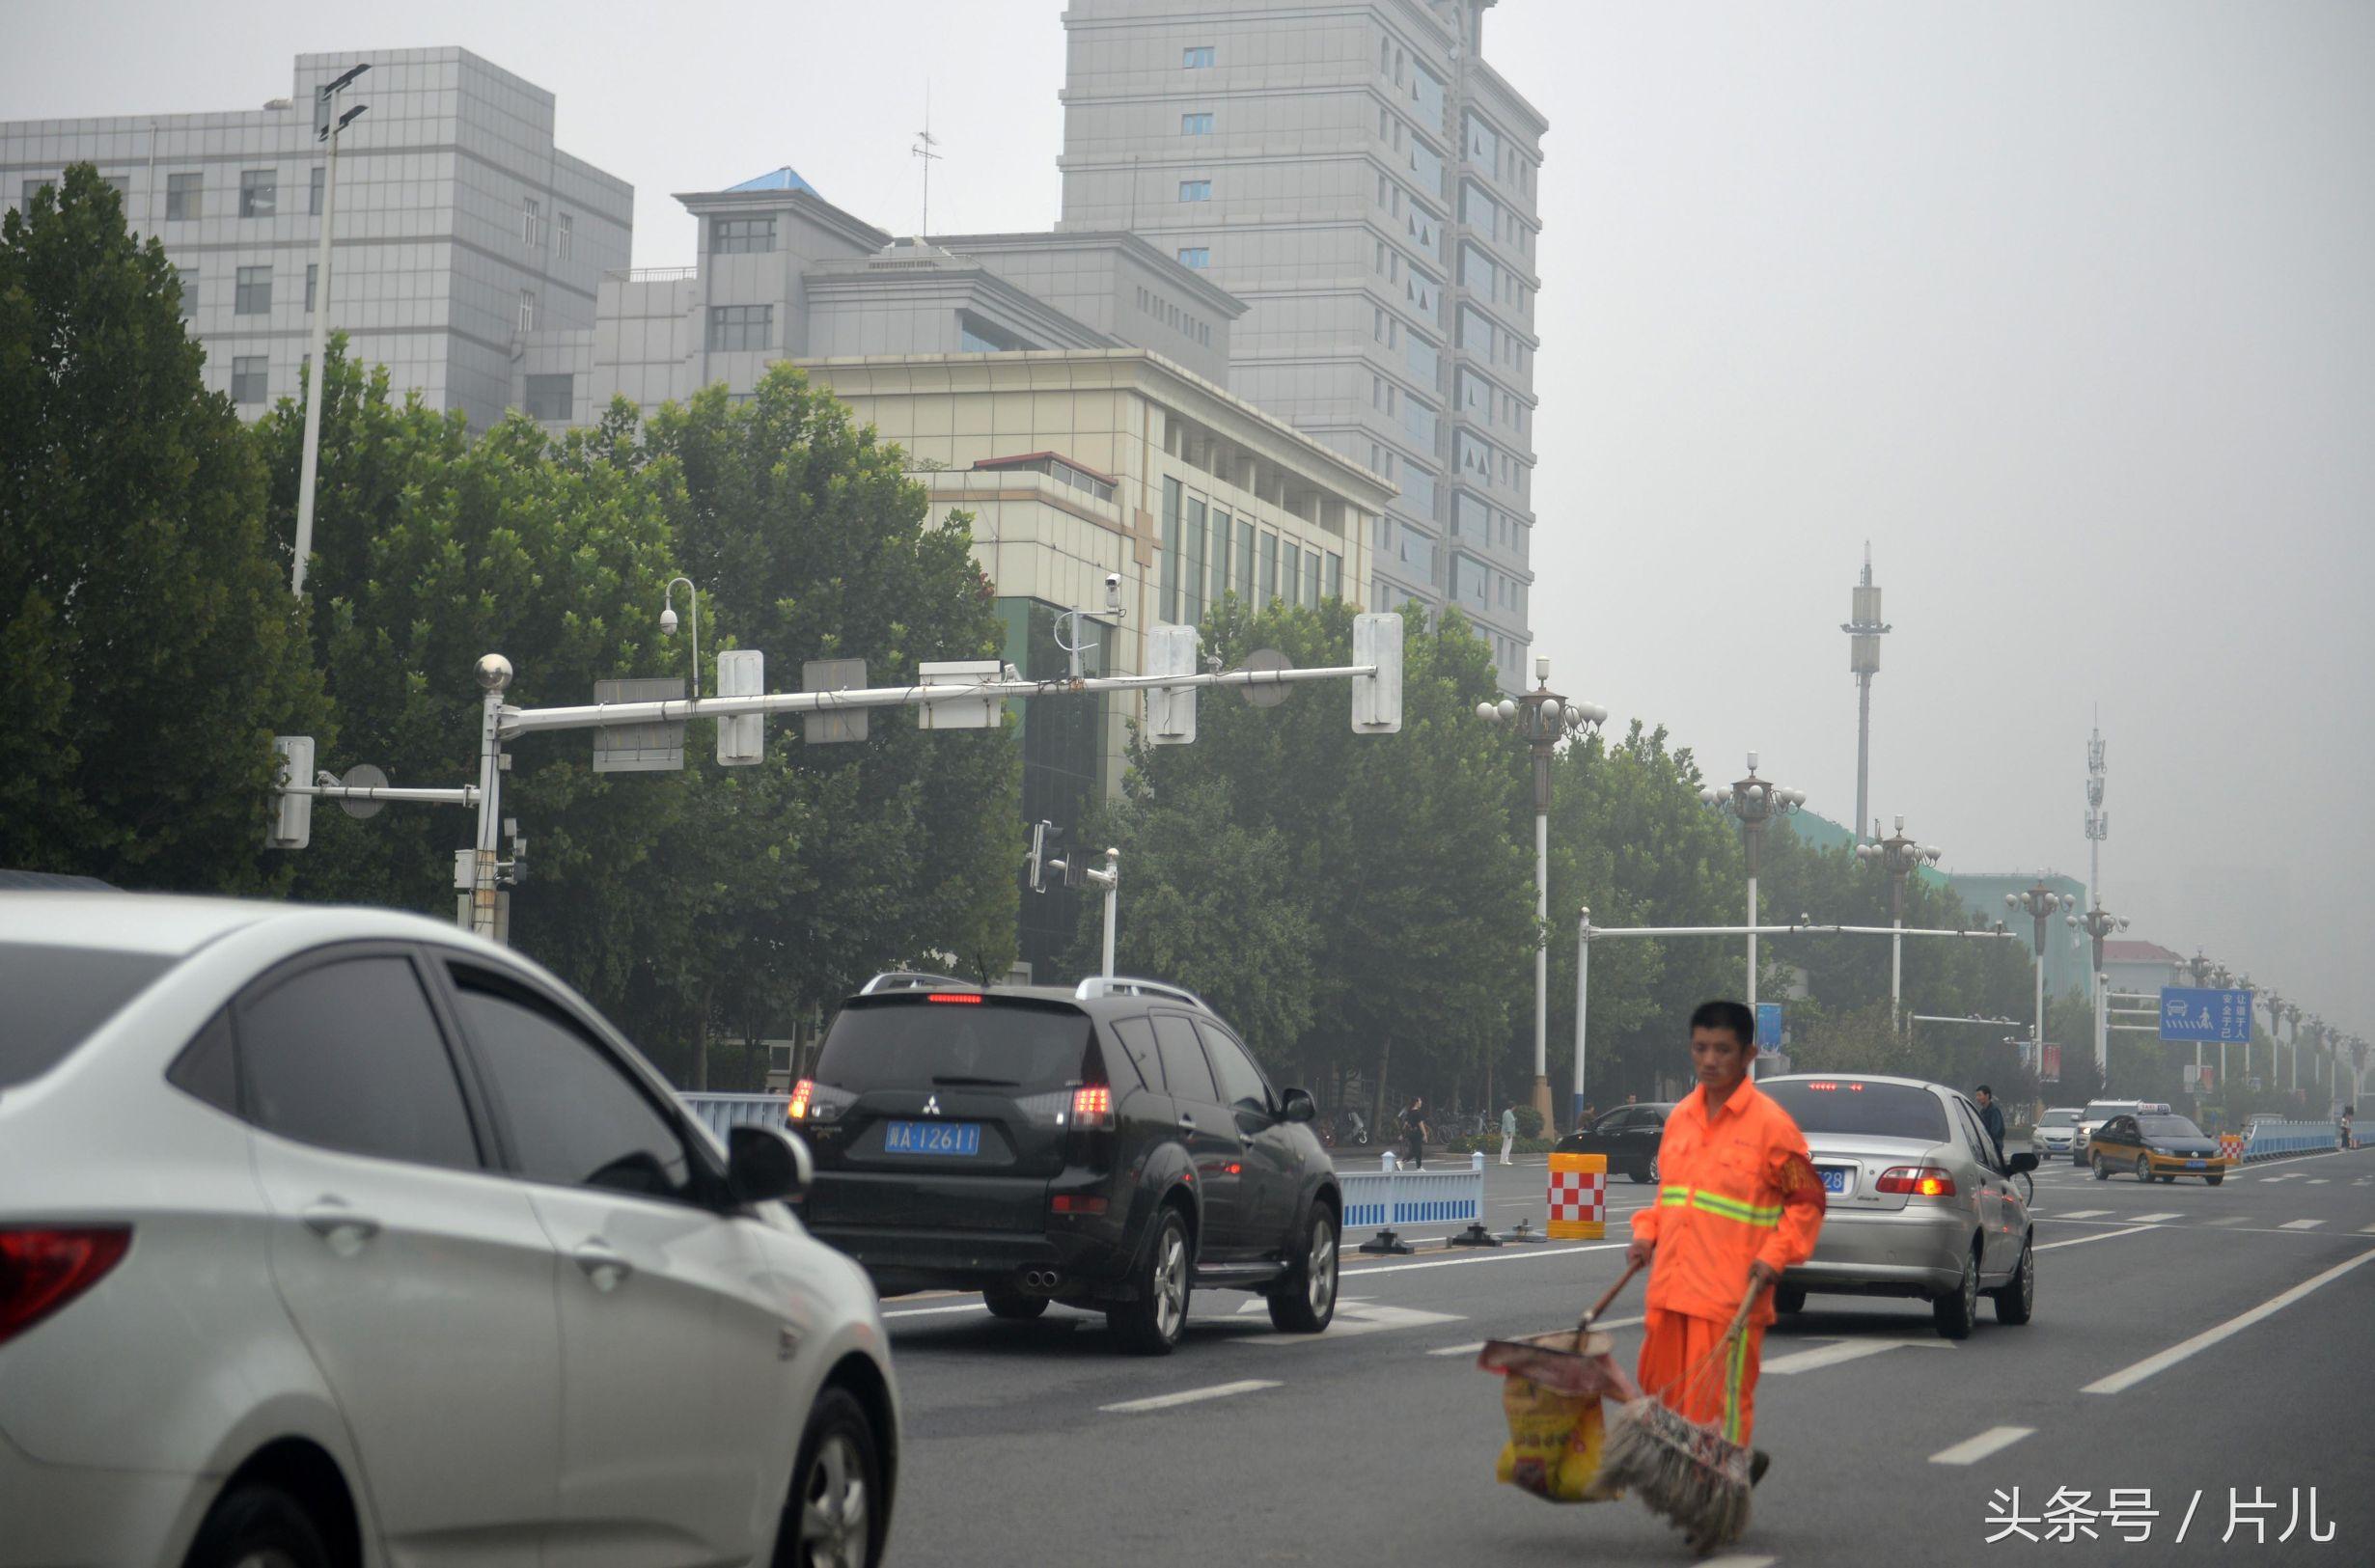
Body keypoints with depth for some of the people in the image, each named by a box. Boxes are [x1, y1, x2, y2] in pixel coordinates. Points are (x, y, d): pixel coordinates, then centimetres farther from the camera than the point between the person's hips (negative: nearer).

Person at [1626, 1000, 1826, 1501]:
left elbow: (1807, 1201, -1)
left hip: (1731, 1291, -7)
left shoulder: (1770, 1124, -6)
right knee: (1664, 1390, 10)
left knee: (1722, 1400, -4)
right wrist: (1647, 1233, 10)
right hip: (1671, 1287, 7)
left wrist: (1775, 1254, -13)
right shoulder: (1680, 1118, 12)